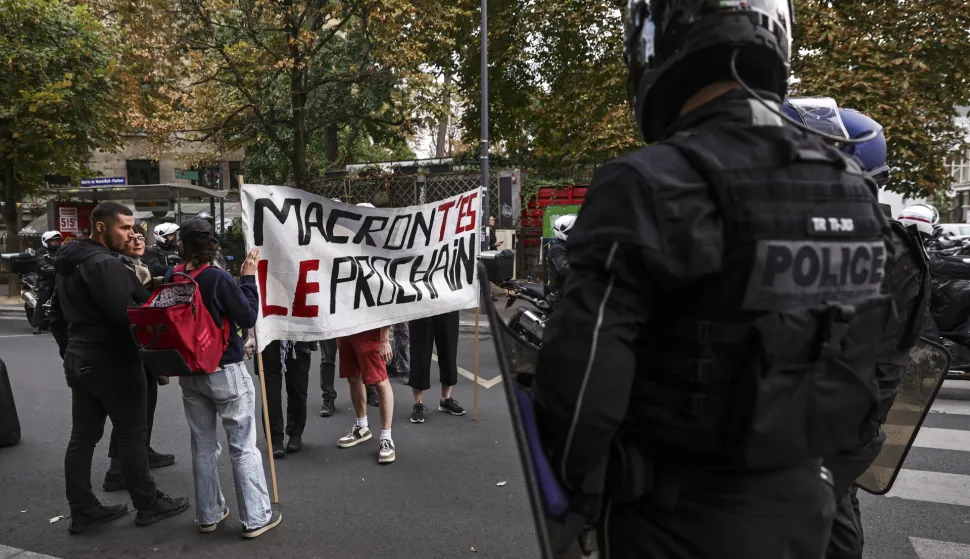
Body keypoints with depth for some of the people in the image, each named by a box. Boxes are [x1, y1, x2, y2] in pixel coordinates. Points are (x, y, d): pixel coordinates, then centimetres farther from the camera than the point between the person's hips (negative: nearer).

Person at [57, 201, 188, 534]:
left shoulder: (69, 261, 13)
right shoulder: (104, 263, -19)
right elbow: (125, 313, -26)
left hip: (80, 358, 9)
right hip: (112, 362, -9)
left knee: (83, 436, 12)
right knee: (132, 434, 1)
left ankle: (82, 510, 21)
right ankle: (148, 505, 12)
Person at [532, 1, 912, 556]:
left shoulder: (653, 183, -23)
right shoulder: (854, 184, 1)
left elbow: (585, 370, -23)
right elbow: (874, 356, 10)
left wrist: (575, 505, -9)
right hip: (806, 503, 7)